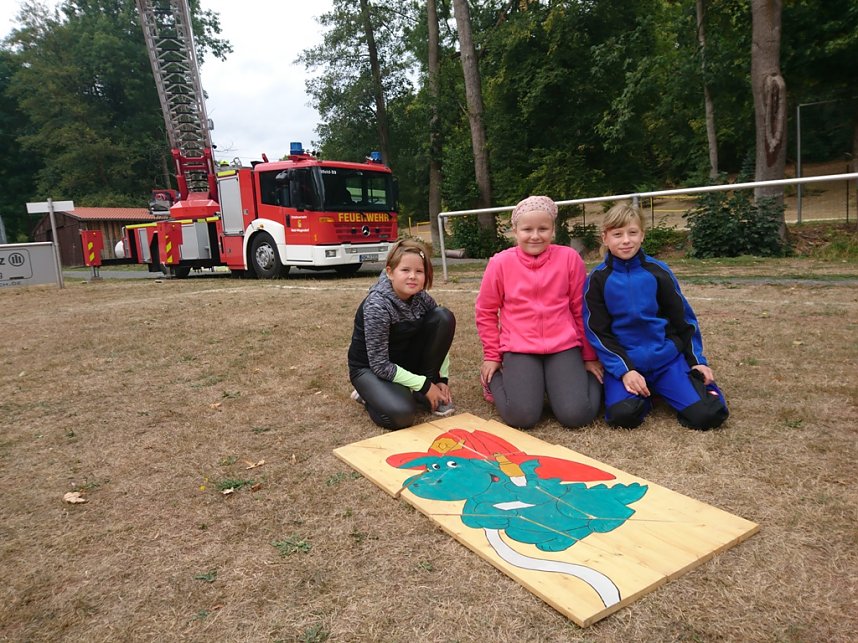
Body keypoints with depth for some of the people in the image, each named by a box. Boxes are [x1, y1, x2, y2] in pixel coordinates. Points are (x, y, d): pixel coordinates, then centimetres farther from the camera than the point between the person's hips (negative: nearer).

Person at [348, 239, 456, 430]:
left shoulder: (421, 298, -9)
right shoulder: (377, 306, -27)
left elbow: (441, 334, 4)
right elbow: (380, 365, -27)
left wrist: (442, 379, -5)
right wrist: (424, 385, -22)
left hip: (404, 362, 6)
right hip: (370, 368, -6)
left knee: (444, 317, -14)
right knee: (401, 414, -34)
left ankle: (426, 395, -3)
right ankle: (368, 394, 3)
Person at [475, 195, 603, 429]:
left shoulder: (569, 258, -4)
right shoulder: (500, 263, -6)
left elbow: (582, 310, 4)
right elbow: (486, 312, 6)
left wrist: (590, 357, 10)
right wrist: (491, 355, 8)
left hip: (564, 346, 1)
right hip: (519, 348, 0)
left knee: (576, 415, -15)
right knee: (521, 417, -18)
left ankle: (591, 376, 19)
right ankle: (494, 378, 15)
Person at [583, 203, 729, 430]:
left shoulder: (658, 271, -2)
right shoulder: (598, 279, -5)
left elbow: (684, 319, 8)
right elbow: (598, 332, -6)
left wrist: (697, 360, 4)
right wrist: (624, 370, -15)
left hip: (667, 357, 1)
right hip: (623, 361, -1)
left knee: (707, 415, -16)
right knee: (623, 415, -28)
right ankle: (642, 392, 7)